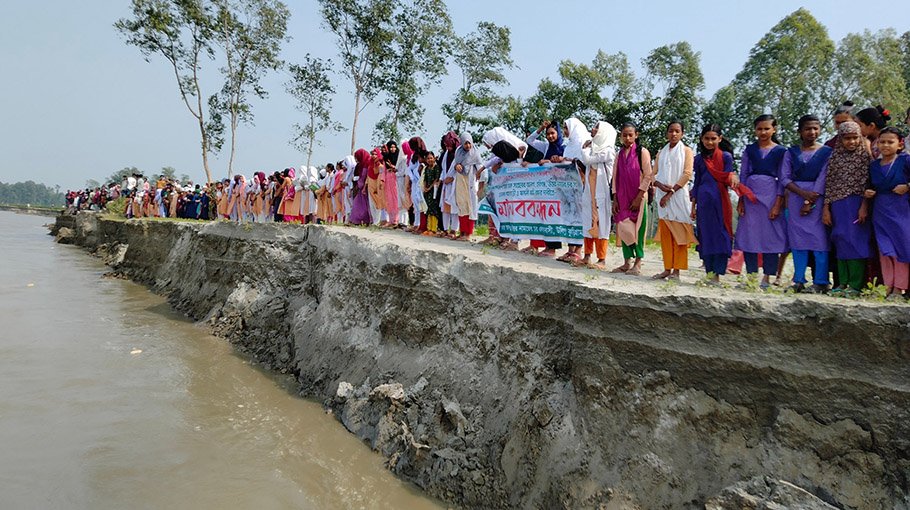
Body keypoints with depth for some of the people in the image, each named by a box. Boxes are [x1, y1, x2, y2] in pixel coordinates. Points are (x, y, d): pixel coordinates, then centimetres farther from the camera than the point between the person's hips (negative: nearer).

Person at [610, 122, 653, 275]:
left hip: (638, 198, -5)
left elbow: (648, 176, -7)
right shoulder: (620, 155, 13)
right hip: (622, 198, 5)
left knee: (637, 229, -5)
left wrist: (639, 197, -12)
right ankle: (627, 262, 9)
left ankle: (637, 263, 0)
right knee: (623, 229, 4)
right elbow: (615, 177, 13)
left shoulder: (642, 152, -2)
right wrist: (615, 199, 5)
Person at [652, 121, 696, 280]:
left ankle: (677, 270, -5)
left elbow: (687, 174, -5)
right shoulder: (661, 153, 19)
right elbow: (654, 174, 12)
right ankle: (667, 268, 6)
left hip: (679, 196, -4)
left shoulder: (686, 151, 6)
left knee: (679, 233, -5)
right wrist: (660, 185, -10)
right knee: (665, 234, 3)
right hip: (663, 196, 4)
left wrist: (670, 192, -12)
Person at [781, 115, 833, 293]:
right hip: (795, 197, 3)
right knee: (797, 238, 3)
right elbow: (785, 178, 2)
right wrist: (803, 193, -13)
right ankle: (799, 281, 8)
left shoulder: (827, 152, 3)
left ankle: (820, 283, -4)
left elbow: (823, 178, -5)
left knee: (819, 238, -6)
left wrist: (810, 201, -14)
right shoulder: (791, 152, 10)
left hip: (817, 198, -2)